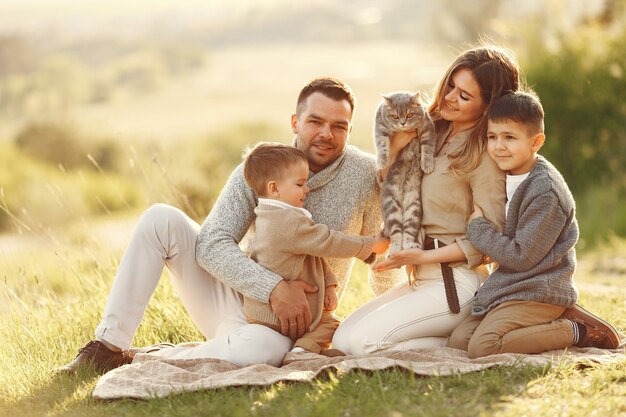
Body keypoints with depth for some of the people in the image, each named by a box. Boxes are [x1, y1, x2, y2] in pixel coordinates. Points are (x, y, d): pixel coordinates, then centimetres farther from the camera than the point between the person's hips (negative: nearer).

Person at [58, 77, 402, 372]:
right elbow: (211, 245, -16)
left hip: (283, 325, -2)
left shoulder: (364, 174, -9)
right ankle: (109, 346, -16)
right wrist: (273, 288, -28)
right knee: (160, 219, -18)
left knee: (264, 348, -41)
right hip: (232, 298, 3)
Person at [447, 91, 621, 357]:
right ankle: (561, 319, 4)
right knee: (458, 340, 1)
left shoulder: (545, 191, -19)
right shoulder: (510, 178, 9)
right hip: (510, 286, 10)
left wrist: (477, 228, -11)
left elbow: (521, 257, -19)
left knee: (482, 347, -24)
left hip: (539, 292, -10)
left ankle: (577, 332, -10)